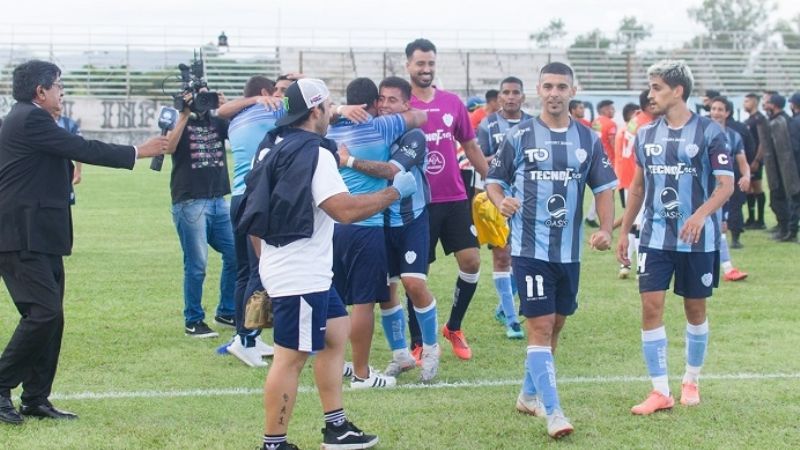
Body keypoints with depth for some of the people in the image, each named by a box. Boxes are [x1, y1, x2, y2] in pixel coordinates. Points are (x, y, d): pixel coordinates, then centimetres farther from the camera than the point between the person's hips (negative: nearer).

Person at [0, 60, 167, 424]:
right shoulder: (30, 119, -13)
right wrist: (137, 152, -6)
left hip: (39, 238, 11)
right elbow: (83, 150, -14)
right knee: (44, 312, -14)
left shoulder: (30, 119, 19)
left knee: (49, 316, 9)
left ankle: (36, 400, 12)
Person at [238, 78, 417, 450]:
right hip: (300, 276, -10)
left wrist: (264, 262, 27)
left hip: (281, 265, 10)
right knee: (291, 357, -4)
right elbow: (345, 210, -24)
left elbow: (258, 212, 19)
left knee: (336, 333, 19)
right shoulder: (315, 153, -16)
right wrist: (396, 191, -14)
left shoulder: (274, 149, 14)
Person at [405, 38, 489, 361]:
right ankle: (418, 344, 13)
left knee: (471, 261, -1)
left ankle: (454, 327, 20)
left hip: (454, 198, 4)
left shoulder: (452, 103, 7)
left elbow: (470, 146, 15)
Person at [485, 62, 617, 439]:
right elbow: (494, 179, 3)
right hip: (530, 248, -4)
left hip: (569, 249, 4)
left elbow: (603, 188, 9)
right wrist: (500, 201, -19)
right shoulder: (519, 136, -2)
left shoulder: (587, 139, 6)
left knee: (555, 324, 14)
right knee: (540, 326, -10)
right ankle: (553, 412, -9)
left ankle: (529, 394, 33)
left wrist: (606, 228, -7)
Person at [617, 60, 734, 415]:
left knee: (695, 308, 9)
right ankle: (660, 391, -2)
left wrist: (700, 215, -30)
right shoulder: (646, 135, 7)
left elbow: (726, 185, -12)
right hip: (655, 237, 3)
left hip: (697, 239, -3)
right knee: (651, 306, -7)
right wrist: (623, 232, 14)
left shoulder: (708, 131, -7)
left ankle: (691, 381, 28)